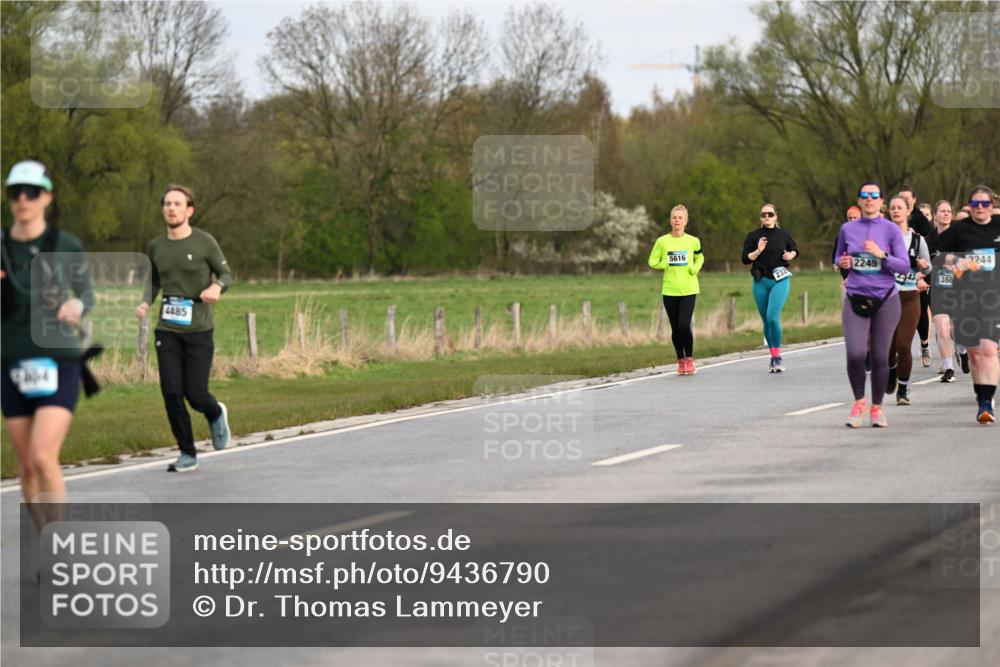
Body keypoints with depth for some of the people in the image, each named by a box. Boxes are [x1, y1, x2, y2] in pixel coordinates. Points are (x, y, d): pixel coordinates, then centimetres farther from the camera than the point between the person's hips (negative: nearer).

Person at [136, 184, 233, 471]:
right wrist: (145, 303, 3)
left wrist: (217, 287, -21)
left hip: (199, 331, -3)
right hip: (167, 330, 3)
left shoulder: (204, 242, -5)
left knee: (195, 393, -5)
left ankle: (216, 414, 32)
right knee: (171, 393, -5)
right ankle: (188, 455, 8)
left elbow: (226, 274, 2)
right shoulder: (156, 246, 6)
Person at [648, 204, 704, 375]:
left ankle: (689, 359, 5)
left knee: (684, 325, -14)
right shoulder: (662, 241, 0)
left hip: (688, 290, -1)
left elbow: (700, 257, 18)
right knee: (675, 328, 5)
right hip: (669, 291, 1)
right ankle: (680, 361, 21)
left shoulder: (693, 241, 0)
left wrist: (695, 268, 0)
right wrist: (664, 264, -9)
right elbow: (652, 262, 8)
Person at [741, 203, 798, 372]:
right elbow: (745, 258, 0)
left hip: (780, 280, -2)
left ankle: (777, 356, -6)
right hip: (761, 282, 2)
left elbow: (795, 250, 19)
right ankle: (774, 356, 21)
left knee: (773, 317, -17)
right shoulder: (754, 236, 2)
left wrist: (790, 255, -2)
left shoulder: (783, 235, 3)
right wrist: (758, 251, -15)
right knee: (766, 321, 7)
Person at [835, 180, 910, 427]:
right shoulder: (847, 229, 7)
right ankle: (859, 402, 10)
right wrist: (843, 263, -2)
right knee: (855, 354, -13)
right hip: (856, 299, 1)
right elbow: (839, 257, 21)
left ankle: (877, 407, 19)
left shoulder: (891, 229, 0)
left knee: (880, 356, 1)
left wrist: (882, 255, -17)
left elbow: (905, 266, -3)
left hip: (885, 300, -1)